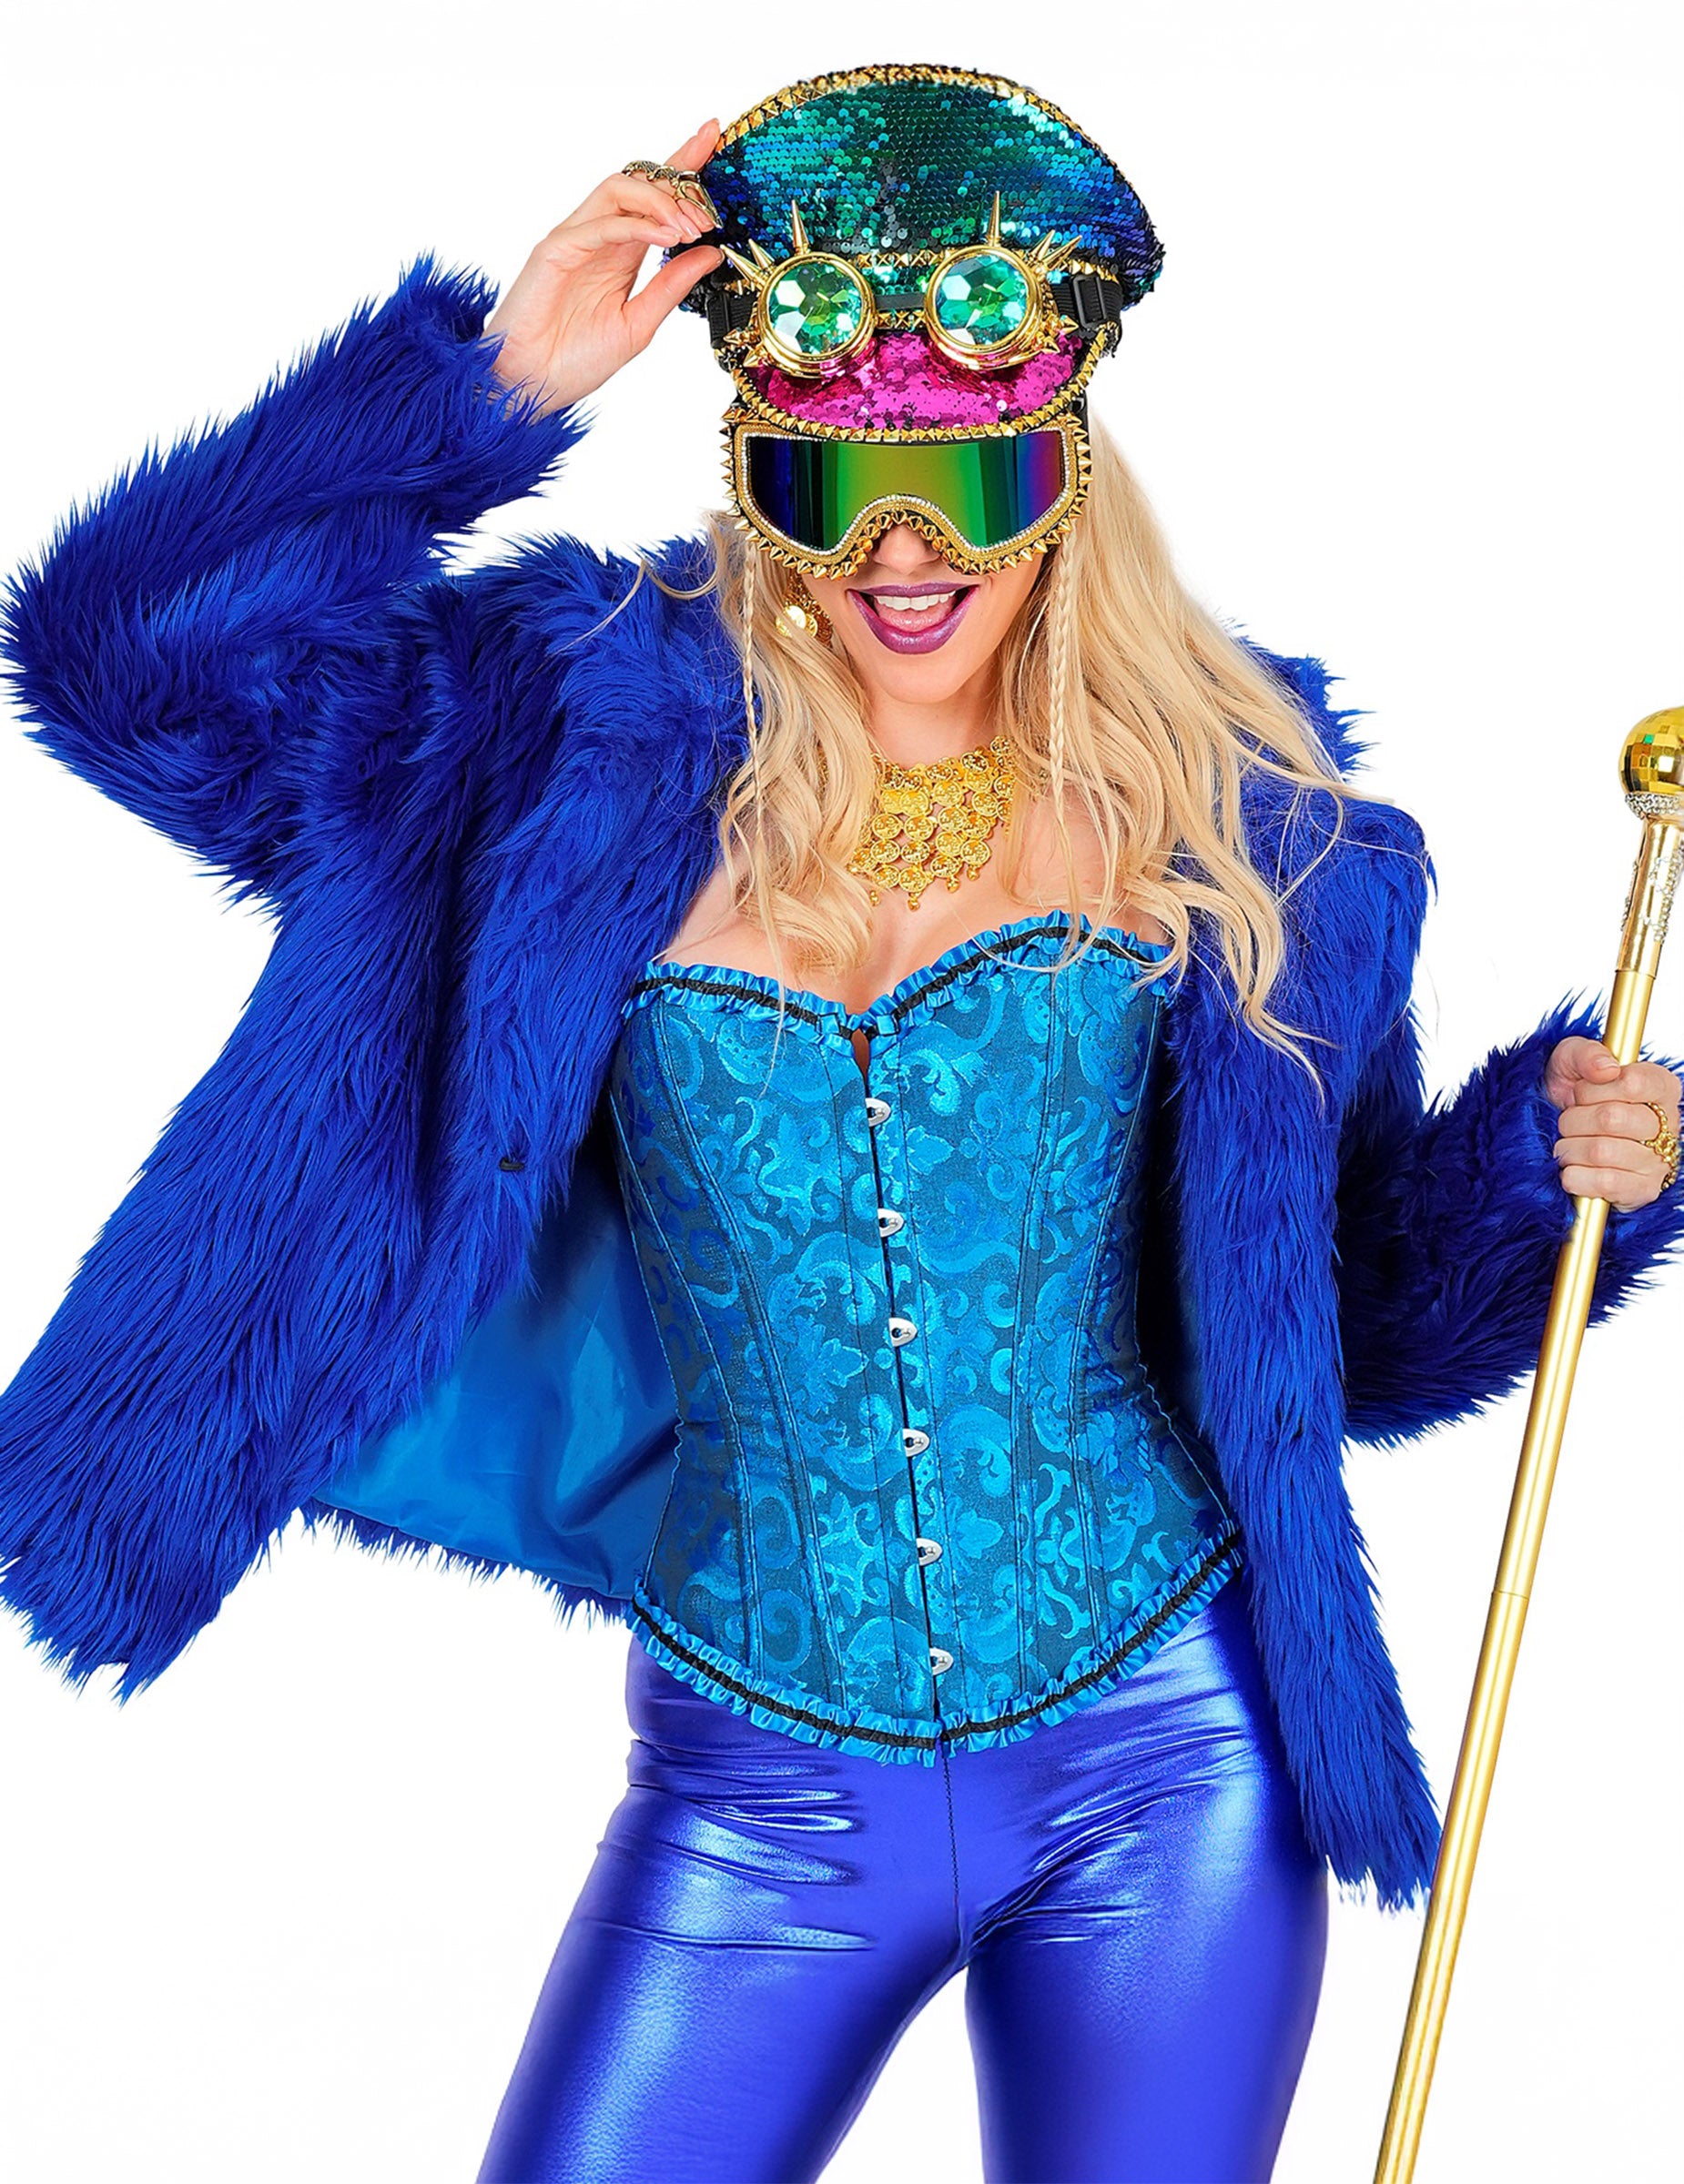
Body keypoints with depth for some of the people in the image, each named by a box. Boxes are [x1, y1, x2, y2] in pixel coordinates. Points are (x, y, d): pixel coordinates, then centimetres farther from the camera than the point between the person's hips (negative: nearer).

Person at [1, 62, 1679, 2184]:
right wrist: (496, 383, -20)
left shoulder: (1234, 834, -1)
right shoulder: (599, 756, -4)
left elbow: (1348, 1319, 8)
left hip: (1170, 1767, 1)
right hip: (759, 1804, 0)